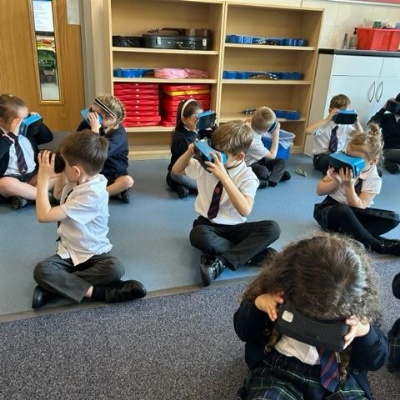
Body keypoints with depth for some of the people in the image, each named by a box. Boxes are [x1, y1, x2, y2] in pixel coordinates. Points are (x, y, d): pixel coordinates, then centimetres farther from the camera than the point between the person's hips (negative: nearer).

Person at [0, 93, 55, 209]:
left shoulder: (27, 132, 10)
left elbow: (48, 137, 19)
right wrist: (12, 134, -28)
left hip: (33, 177, 6)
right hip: (10, 179, -5)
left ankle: (26, 196, -27)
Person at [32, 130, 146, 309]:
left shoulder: (92, 194, -26)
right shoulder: (78, 182, -1)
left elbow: (44, 215, -25)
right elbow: (58, 194, 24)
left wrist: (43, 178, -15)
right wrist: (61, 173, 6)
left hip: (93, 254, -6)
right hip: (68, 252, 7)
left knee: (115, 268, -37)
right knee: (41, 270, -22)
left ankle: (54, 287, -27)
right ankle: (97, 292, -23)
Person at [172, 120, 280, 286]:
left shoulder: (248, 176, -13)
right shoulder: (205, 164, -4)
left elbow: (245, 210, -30)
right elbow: (176, 170, 13)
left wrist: (224, 177, -37)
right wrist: (189, 153, -9)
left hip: (234, 228, 0)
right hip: (207, 225, 1)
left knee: (272, 228, -26)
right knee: (198, 235, -37)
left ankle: (222, 261, -32)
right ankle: (254, 253, -24)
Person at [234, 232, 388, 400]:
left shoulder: (358, 303, -11)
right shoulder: (279, 283, -13)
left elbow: (376, 360, 2)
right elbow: (243, 332, -1)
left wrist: (365, 331, -21)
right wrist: (257, 304, -22)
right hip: (279, 370, -3)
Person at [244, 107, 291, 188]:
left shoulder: (250, 124, -17)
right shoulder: (253, 143, -35)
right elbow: (272, 156, -19)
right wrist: (276, 135, -15)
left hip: (258, 159, 9)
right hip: (249, 164, -9)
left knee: (282, 162, -4)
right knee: (263, 171, -39)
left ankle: (270, 181, -16)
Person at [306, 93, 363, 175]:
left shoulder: (346, 125, 3)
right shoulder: (324, 124, -14)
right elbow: (308, 131, -34)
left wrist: (357, 122, -13)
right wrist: (327, 119, -35)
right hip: (321, 157, -6)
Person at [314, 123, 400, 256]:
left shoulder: (374, 179, -7)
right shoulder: (341, 167, -6)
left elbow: (359, 208, -19)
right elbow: (319, 191, -3)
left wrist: (348, 185, -30)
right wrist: (336, 182, -20)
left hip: (352, 215, 2)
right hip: (329, 210, -2)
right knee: (342, 210, -39)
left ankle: (350, 233, -33)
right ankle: (378, 245, -24)